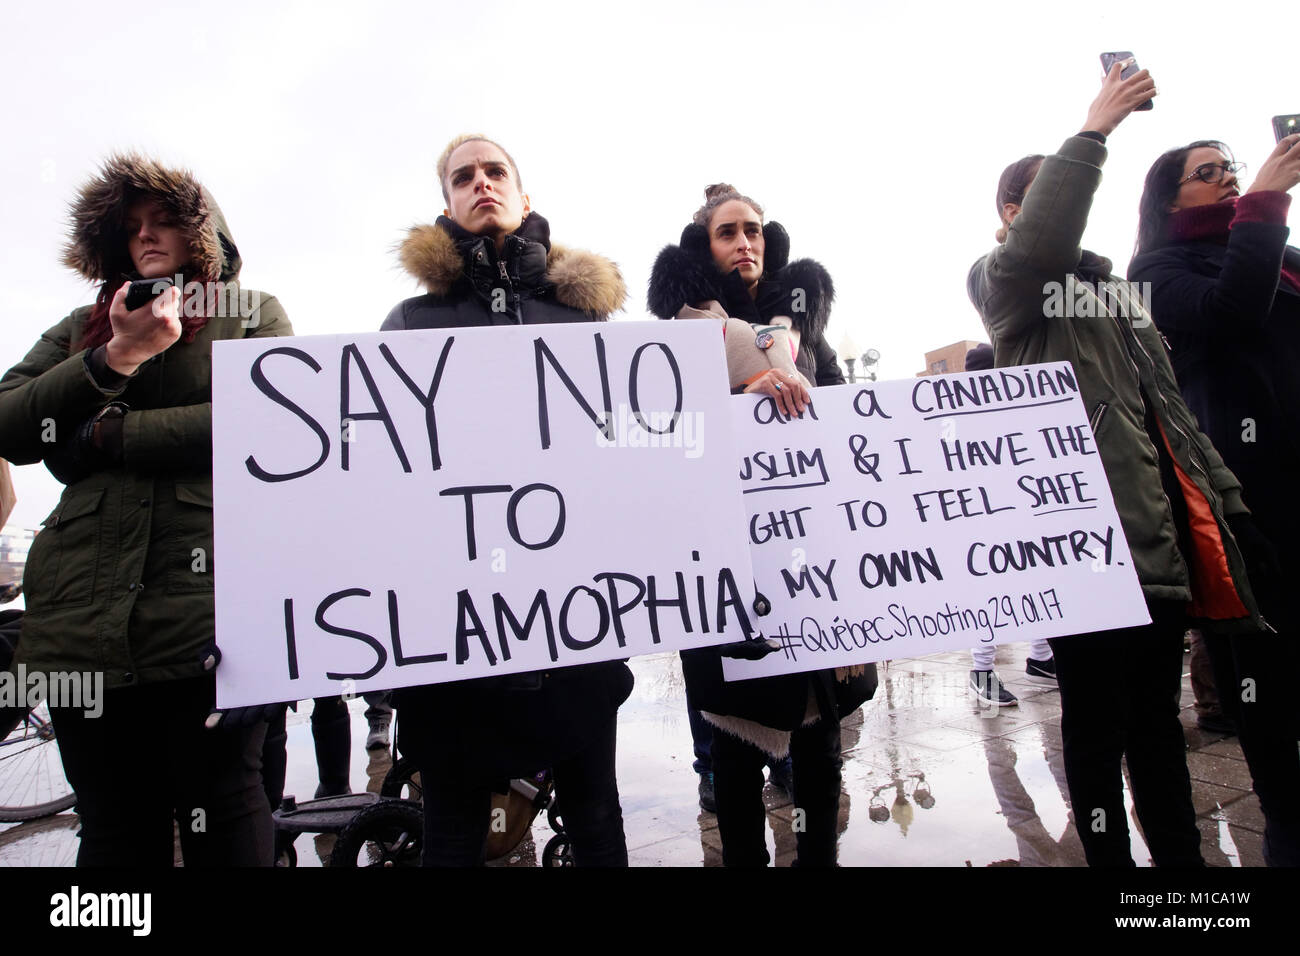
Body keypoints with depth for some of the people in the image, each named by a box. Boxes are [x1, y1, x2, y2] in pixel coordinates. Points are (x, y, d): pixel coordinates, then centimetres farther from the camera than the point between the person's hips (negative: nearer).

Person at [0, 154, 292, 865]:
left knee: (222, 820, 1)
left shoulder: (255, 314, 12)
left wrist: (109, 434, -3)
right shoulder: (83, 329, 23)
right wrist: (115, 359, -6)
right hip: (83, 616, 4)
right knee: (115, 831, 12)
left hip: (211, 601, -4)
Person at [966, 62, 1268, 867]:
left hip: (1162, 529, 8)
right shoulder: (1004, 280, 4)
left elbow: (1172, 405, 25)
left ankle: (1183, 858, 27)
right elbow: (1035, 248, -24)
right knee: (1099, 724, 0)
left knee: (1158, 716, 15)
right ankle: (1112, 859, 14)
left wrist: (1225, 497, 20)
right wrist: (1094, 130, -17)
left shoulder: (1109, 287, 27)